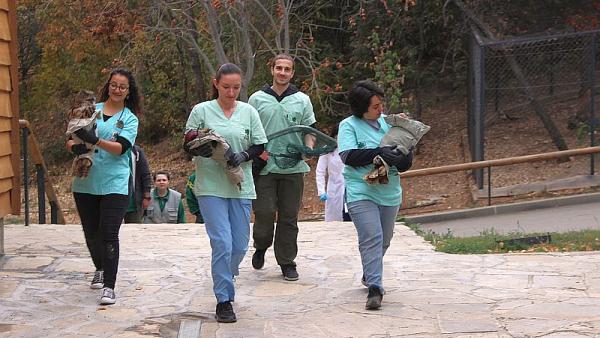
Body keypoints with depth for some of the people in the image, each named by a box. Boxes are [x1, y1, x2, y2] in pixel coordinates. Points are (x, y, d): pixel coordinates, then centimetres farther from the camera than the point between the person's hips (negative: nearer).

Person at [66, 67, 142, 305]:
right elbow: (71, 140, 6)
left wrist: (95, 141, -27)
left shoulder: (130, 119, 4)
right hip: (85, 181, 3)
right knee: (91, 232, 14)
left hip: (114, 184, -3)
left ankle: (109, 286, -10)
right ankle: (100, 270, 39)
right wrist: (74, 147, -18)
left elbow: (121, 148, -12)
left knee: (109, 234, -11)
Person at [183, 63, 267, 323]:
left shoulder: (248, 112, 7)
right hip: (211, 187, -3)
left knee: (240, 246, 6)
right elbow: (187, 146, 3)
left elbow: (260, 146, 8)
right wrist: (198, 149, -19)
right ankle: (224, 300, -1)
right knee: (222, 243, -11)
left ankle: (224, 284, 34)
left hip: (241, 187, 3)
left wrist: (244, 156, -12)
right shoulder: (201, 111, 1)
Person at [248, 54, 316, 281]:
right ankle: (261, 247, 23)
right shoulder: (257, 99, 6)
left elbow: (309, 130, 11)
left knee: (289, 216, 4)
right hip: (264, 166, -1)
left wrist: (309, 149, -9)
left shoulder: (302, 100, 9)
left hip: (293, 167, 1)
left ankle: (287, 261, 14)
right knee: (264, 212, -6)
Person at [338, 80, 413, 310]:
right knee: (371, 238, -17)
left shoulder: (387, 122, 9)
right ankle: (374, 288, -18)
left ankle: (370, 275, 41)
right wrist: (379, 153, -23)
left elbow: (404, 164, 15)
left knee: (384, 239, 18)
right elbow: (349, 156, -17)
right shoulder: (349, 125, -4)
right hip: (361, 192, -5)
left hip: (389, 192, 5)